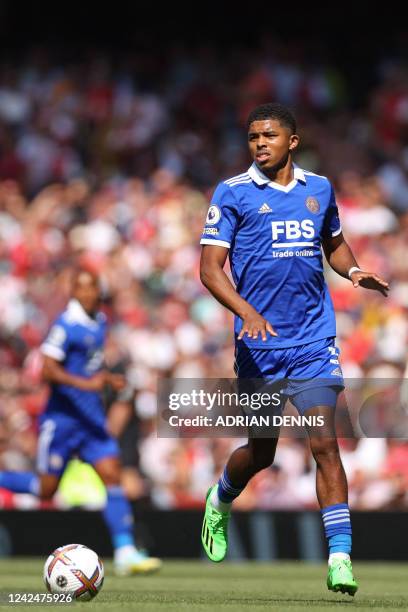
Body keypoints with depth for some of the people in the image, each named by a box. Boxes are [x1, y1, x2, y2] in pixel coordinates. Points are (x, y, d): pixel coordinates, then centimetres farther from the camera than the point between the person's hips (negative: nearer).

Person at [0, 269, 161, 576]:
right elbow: (49, 369, -22)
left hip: (91, 418, 7)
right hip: (63, 418, -7)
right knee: (46, 489, 0)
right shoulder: (66, 325, -15)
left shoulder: (100, 321, 11)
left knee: (113, 475, -6)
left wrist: (108, 378, 12)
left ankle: (125, 553, -10)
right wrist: (85, 384, -30)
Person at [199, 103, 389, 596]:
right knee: (261, 451, 10)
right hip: (259, 343, -2)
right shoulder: (232, 194, -3)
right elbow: (210, 267, -7)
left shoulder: (319, 188, 9)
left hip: (314, 340, 2)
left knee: (324, 443, -11)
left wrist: (353, 270, 3)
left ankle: (340, 556, -13)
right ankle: (219, 503, 43)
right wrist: (246, 312, -23)